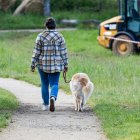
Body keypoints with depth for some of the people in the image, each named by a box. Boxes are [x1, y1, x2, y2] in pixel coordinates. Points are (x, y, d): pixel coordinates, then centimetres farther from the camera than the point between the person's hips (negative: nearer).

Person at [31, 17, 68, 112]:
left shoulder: (41, 36, -6)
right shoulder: (60, 37, -3)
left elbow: (36, 52, -6)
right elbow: (63, 52, -2)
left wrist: (33, 64, 0)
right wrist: (65, 65, 5)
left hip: (43, 64, 0)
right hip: (56, 65, 0)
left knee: (44, 84, 15)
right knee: (54, 84, 2)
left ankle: (45, 105, 19)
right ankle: (53, 97, -28)